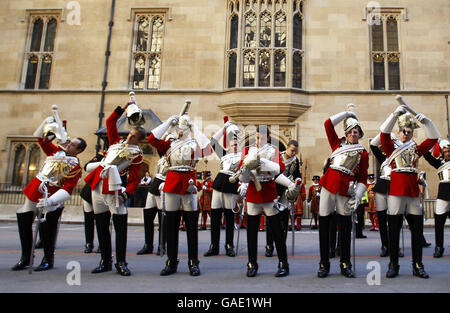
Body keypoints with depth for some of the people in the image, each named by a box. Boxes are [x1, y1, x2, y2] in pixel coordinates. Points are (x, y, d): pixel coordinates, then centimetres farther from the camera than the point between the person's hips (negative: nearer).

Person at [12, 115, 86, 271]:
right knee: (23, 221, 13)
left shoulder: (75, 166, -13)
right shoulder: (57, 151, 8)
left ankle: (48, 260, 11)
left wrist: (50, 201, -34)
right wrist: (47, 123, 5)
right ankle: (25, 258, 28)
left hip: (48, 196, -7)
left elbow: (67, 190, -22)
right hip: (33, 192, 7)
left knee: (47, 226, -9)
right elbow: (41, 138, 21)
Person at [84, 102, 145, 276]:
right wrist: (123, 108, 14)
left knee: (120, 225, -5)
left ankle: (121, 263, 5)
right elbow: (110, 122, 22)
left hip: (113, 188, -6)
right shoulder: (117, 142, 14)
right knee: (101, 225, 10)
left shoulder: (136, 154, -2)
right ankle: (105, 262, 20)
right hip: (97, 185, 6)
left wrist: (126, 195, -23)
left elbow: (134, 179, -9)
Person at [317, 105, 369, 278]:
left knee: (345, 227, 4)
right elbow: (328, 123, 11)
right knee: (324, 224, 1)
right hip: (329, 183, 1)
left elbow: (363, 178, 8)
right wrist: (347, 113, 17)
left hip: (345, 189, 0)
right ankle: (324, 264, 11)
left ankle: (345, 264, 19)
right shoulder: (338, 143, 15)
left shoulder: (363, 153, 11)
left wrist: (357, 197, -5)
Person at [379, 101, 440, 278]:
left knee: (417, 230, 5)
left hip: (413, 192, 4)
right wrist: (395, 114, -13)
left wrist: (426, 121, -4)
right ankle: (393, 265, 8)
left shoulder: (416, 149, 15)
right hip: (396, 191, -3)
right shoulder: (392, 148, 7)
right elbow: (384, 133, -7)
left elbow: (433, 138, 9)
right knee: (394, 230, 1)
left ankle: (417, 266, 15)